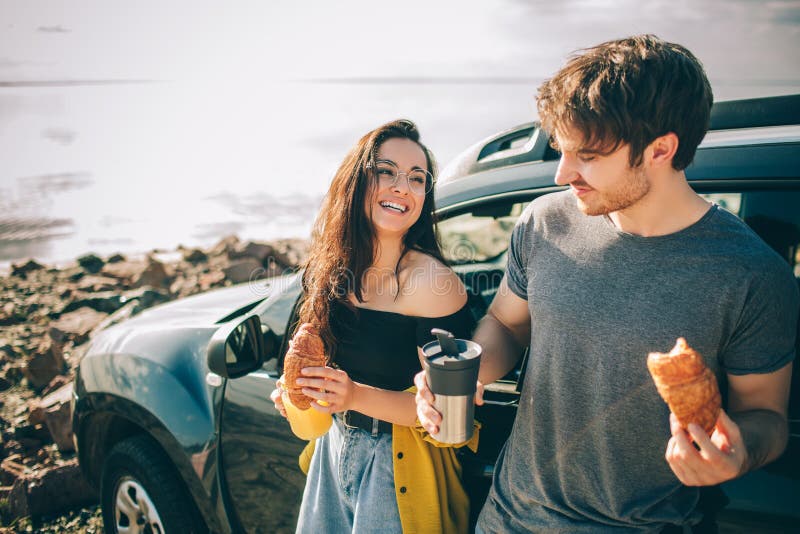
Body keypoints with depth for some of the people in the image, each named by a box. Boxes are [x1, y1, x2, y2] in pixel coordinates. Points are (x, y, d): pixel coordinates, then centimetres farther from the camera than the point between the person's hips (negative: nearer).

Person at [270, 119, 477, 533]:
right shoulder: (336, 269, -3)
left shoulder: (432, 281, -23)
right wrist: (297, 388, -6)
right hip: (335, 446, 6)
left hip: (399, 461, -6)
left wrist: (357, 395, -31)